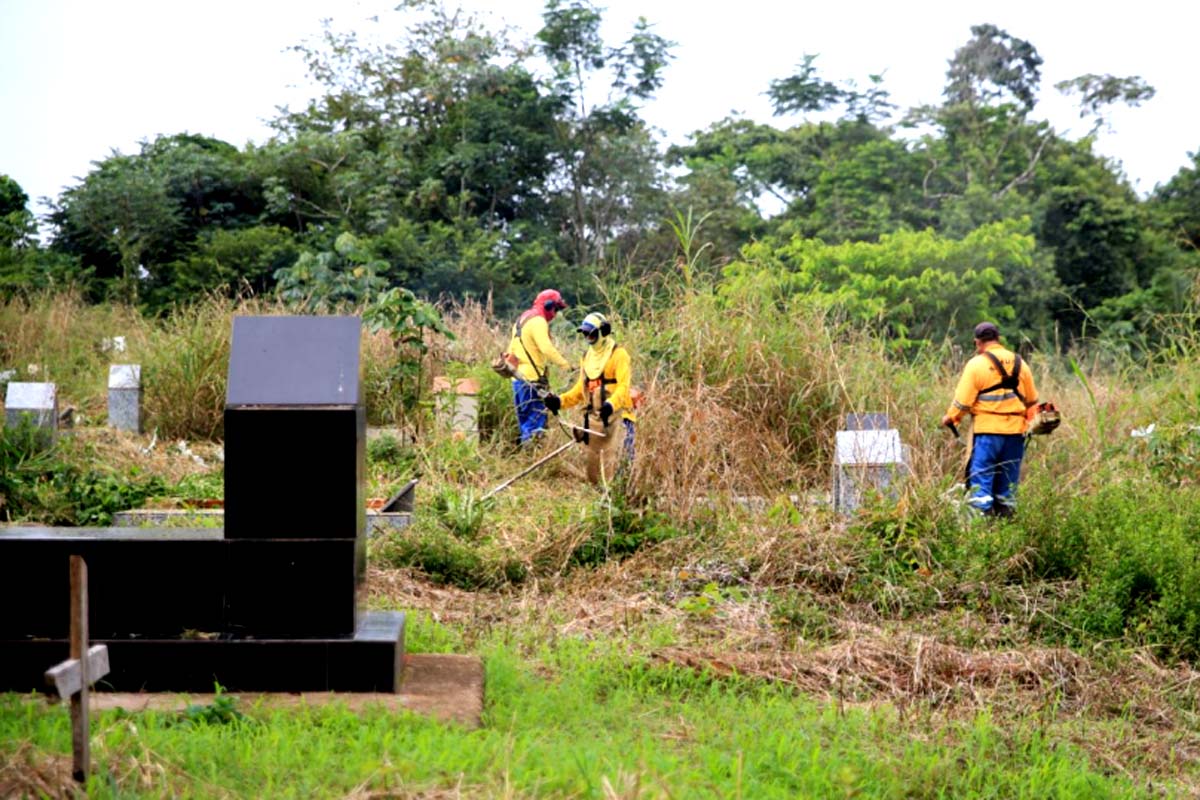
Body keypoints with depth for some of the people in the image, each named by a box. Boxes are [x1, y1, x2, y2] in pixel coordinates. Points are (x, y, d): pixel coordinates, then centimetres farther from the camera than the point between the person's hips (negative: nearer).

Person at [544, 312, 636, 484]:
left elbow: (624, 386, -18)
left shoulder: (618, 354, -7)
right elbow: (581, 389, 19)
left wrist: (611, 405, -36)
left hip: (617, 414, -7)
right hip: (594, 417, 7)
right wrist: (560, 401, 3)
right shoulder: (587, 356, 17)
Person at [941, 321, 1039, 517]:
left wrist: (950, 418, 10)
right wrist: (1029, 422, 32)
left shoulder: (976, 364, -6)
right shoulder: (1019, 363, 9)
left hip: (987, 430, -5)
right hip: (1015, 430, 5)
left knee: (981, 479, -2)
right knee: (1007, 483, 11)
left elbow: (963, 402, -7)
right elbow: (1031, 400, 16)